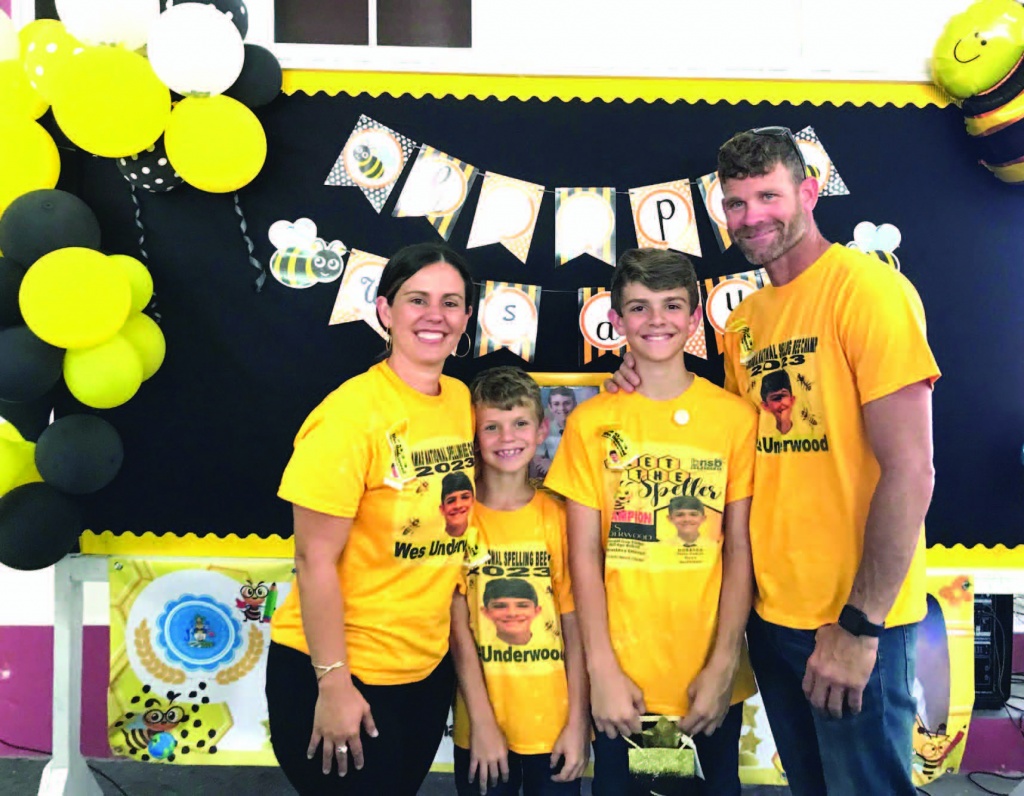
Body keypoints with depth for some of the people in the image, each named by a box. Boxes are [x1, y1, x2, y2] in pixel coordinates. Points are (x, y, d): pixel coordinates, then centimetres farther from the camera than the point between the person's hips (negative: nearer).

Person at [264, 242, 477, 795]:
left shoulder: (461, 400, -1)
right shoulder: (350, 413, -19)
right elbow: (315, 560, -19)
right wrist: (333, 681, -17)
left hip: (428, 667, 6)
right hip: (339, 671, -6)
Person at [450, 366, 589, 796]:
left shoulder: (559, 516, -2)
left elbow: (574, 624, -2)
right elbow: (458, 627, -7)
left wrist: (578, 722, -5)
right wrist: (482, 723, -9)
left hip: (556, 726, 1)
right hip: (482, 729, -1)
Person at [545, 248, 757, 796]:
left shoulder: (737, 417, -2)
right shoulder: (590, 421, -2)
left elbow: (740, 551, -2)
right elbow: (584, 553, -4)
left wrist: (723, 664, -7)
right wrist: (602, 669, -8)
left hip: (710, 667, 0)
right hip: (617, 670, 0)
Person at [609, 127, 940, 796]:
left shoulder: (867, 288, -13)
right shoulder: (745, 319, 8)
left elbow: (910, 470, -17)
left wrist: (860, 625, -17)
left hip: (857, 619, -6)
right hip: (772, 611, 7)